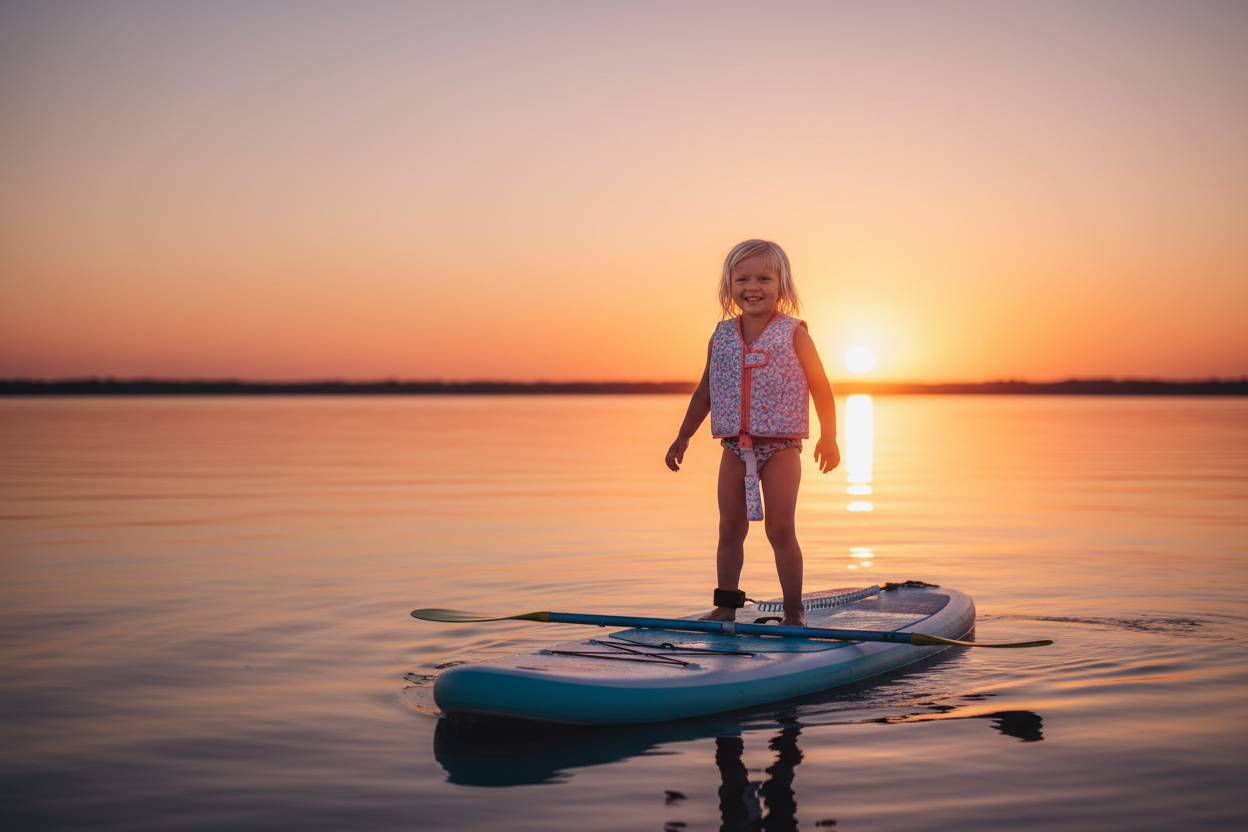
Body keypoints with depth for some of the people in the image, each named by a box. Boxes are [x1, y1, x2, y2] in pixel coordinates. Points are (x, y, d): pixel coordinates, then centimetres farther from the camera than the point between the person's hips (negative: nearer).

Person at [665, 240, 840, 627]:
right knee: (730, 528, 7)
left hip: (780, 446, -4)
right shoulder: (721, 336, 7)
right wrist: (682, 438, 18)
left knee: (780, 529, -4)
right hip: (735, 448, 4)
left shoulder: (793, 334, -4)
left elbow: (820, 387, 2)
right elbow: (704, 392, 17)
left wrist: (828, 438, 1)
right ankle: (726, 606, 16)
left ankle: (794, 610, 6)